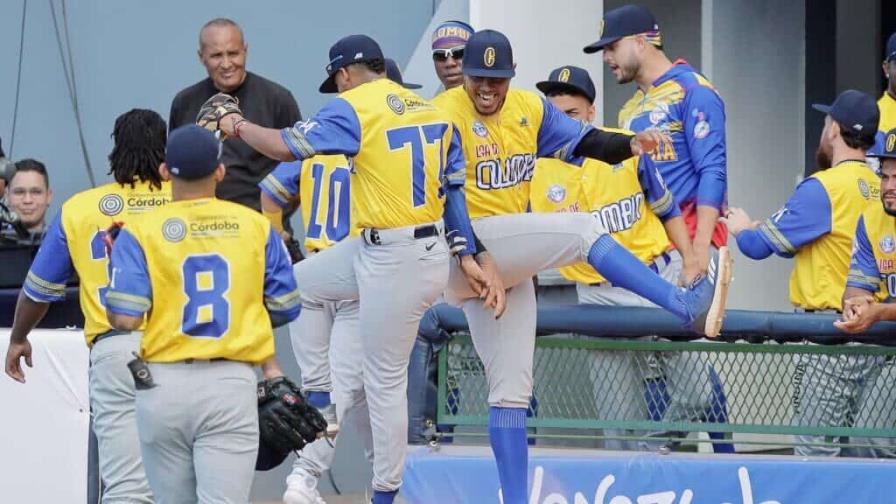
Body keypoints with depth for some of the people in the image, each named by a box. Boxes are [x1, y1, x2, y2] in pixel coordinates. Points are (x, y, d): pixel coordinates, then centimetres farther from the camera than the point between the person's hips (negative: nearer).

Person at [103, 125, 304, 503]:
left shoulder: (140, 231, -3)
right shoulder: (255, 226, 3)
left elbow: (124, 319, -11)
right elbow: (285, 309, 8)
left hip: (163, 383, 0)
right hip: (232, 383, 0)